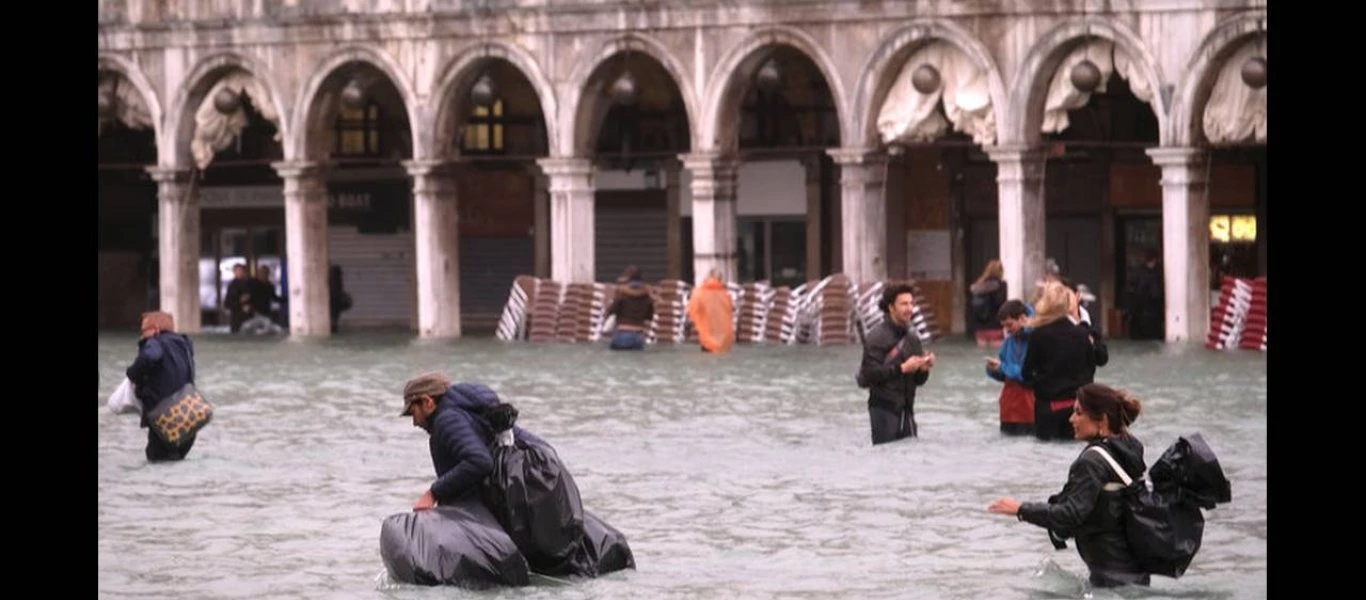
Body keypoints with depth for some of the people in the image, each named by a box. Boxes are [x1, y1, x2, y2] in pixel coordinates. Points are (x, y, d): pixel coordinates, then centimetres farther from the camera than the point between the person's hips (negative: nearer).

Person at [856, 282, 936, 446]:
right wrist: (902, 368, -20)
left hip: (906, 409, 6)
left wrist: (923, 369, -5)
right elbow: (869, 373, -18)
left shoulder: (912, 337, 12)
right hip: (884, 409, -6)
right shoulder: (877, 337, -8)